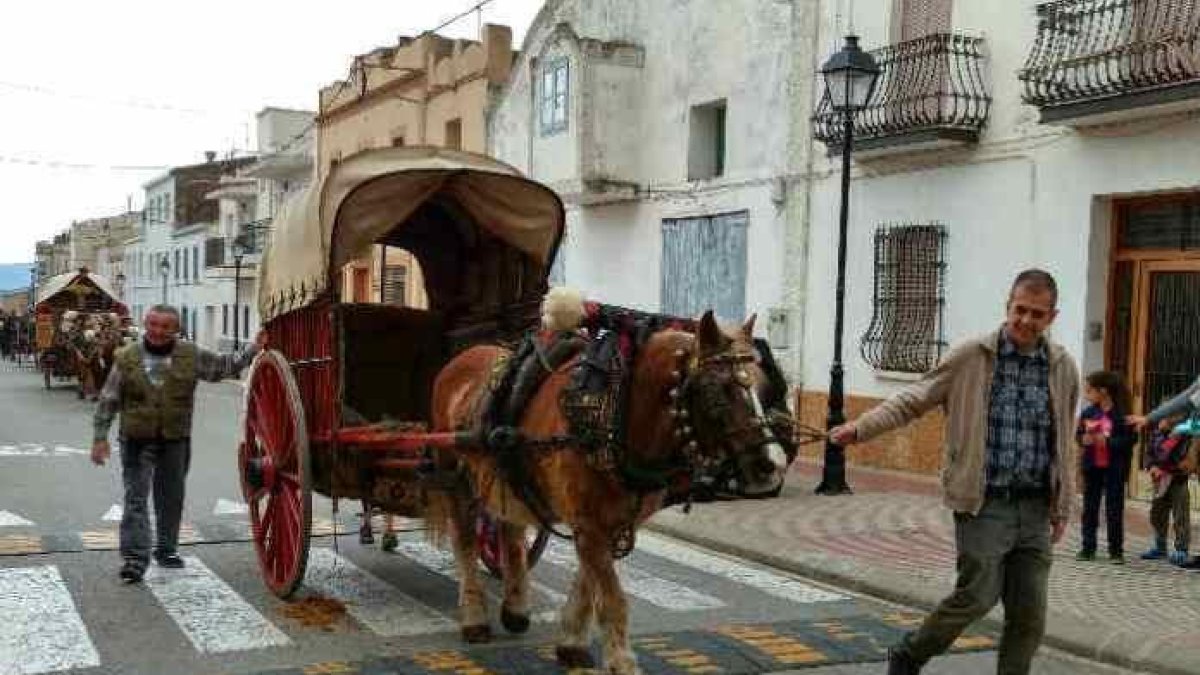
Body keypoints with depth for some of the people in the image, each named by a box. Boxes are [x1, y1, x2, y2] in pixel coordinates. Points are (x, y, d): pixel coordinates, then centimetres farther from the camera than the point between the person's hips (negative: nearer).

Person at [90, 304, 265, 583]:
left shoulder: (191, 356, 1)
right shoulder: (127, 357, -2)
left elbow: (223, 366, 11)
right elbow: (108, 400, 2)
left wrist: (252, 352, 0)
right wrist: (100, 437, -1)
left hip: (176, 441, 2)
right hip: (137, 440, -2)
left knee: (171, 497, 13)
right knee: (136, 498, -5)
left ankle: (166, 549, 29)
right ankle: (135, 558, -4)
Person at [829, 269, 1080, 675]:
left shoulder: (1063, 368, 6)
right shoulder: (971, 356, -4)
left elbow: (1066, 444, 14)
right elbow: (914, 400, -1)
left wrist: (1063, 508, 13)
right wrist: (861, 427, -13)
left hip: (1035, 509, 4)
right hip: (984, 504, -4)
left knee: (1029, 614, 4)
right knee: (978, 597, -4)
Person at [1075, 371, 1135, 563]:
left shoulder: (1121, 413, -11)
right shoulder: (1088, 413, 3)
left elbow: (1131, 439, -13)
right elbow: (1078, 434, 10)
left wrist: (1108, 441, -22)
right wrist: (1084, 439, -11)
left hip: (1114, 469, -5)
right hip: (1092, 467, 5)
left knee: (1114, 510, 4)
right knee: (1090, 508, 9)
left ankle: (1116, 550, 13)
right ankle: (1088, 548, 16)